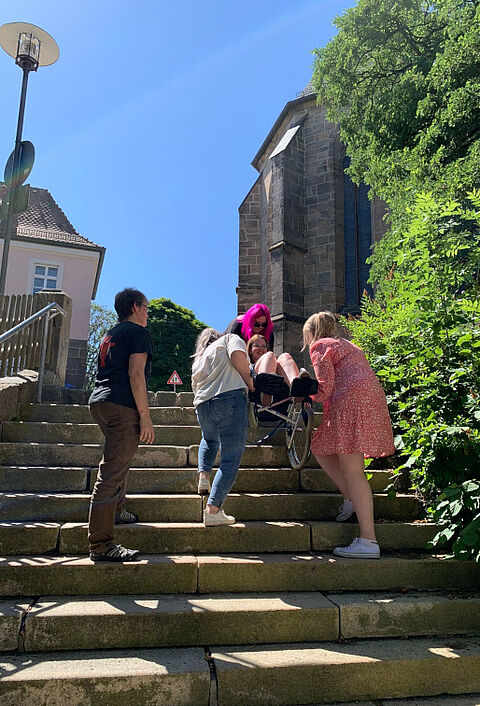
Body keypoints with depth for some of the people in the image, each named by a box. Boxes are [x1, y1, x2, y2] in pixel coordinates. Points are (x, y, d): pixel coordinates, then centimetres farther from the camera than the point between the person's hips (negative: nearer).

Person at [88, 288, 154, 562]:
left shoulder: (110, 335, 23)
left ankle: (117, 511, 43)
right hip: (122, 406, -10)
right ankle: (101, 545, -10)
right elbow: (136, 374, -15)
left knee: (119, 460, 28)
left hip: (100, 401, 10)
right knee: (112, 472, -11)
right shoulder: (138, 332, -4)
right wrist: (145, 416, -16)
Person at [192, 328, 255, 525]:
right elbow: (238, 354, -4)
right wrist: (248, 380, 5)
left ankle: (203, 475, 18)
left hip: (202, 405, 6)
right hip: (230, 398, -6)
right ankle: (212, 510, -12)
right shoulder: (229, 338, 18)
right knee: (230, 459, -5)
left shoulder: (197, 361, 33)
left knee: (209, 439, 37)